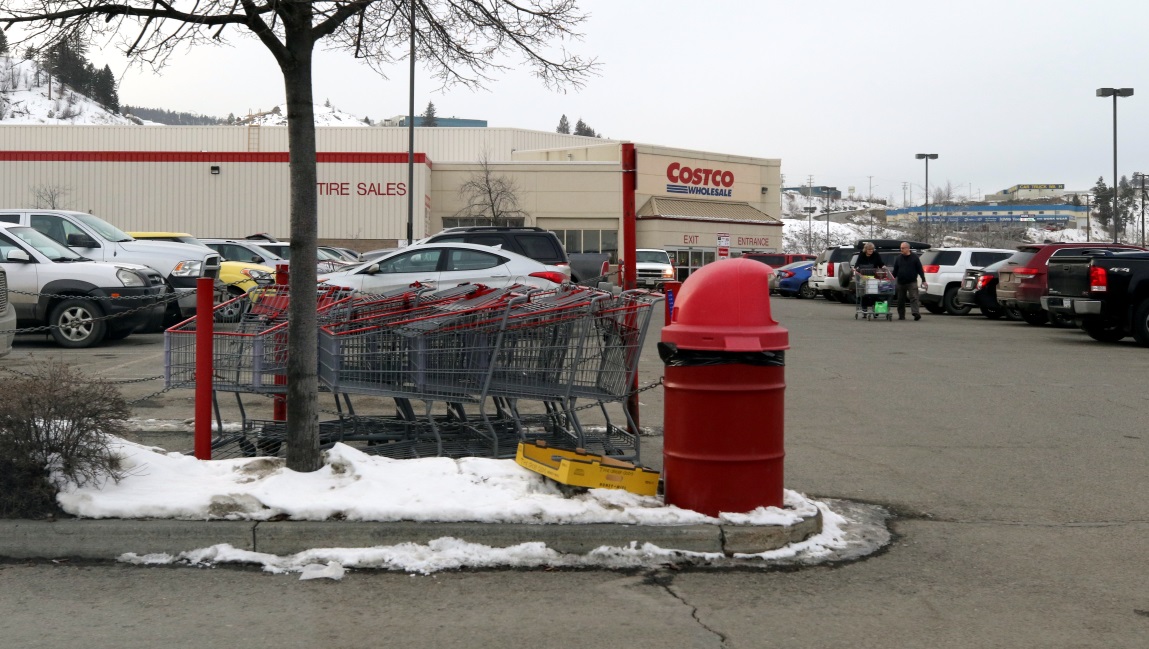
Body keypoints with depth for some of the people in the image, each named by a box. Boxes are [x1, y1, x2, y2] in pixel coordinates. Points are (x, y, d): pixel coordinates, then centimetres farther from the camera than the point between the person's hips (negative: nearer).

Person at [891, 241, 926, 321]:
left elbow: (920, 269, 1)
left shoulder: (914, 257, 1)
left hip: (912, 282, -3)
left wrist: (923, 280, -2)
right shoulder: (898, 258, 10)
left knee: (913, 297, -15)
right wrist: (893, 280, 6)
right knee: (901, 300, 7)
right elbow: (895, 270, 12)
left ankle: (916, 313, -25)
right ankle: (901, 315, 14)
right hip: (901, 283, 4)